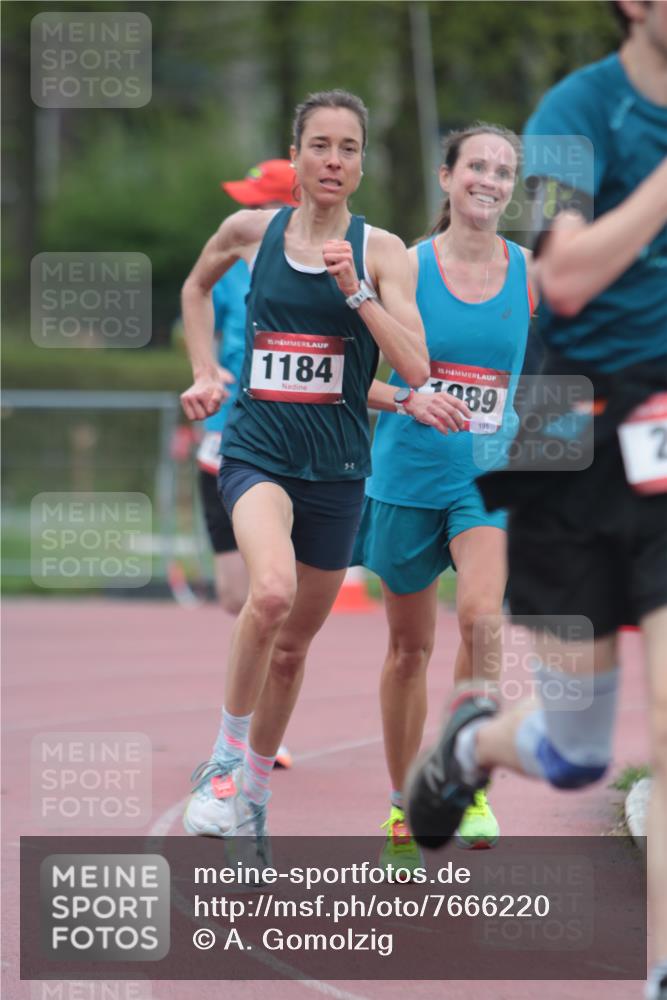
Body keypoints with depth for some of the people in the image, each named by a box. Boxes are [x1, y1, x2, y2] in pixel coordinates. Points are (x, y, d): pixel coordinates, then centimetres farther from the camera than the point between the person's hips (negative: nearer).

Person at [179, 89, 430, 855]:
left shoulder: (380, 250, -2)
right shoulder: (250, 230, 2)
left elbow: (416, 368, -12)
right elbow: (197, 286, 25)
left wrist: (355, 290, -21)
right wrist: (204, 374, 14)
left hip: (336, 466, 1)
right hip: (257, 450, -1)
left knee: (292, 645, 12)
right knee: (272, 590, -31)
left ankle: (251, 797, 32)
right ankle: (227, 758, -12)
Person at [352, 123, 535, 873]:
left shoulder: (530, 274, 0)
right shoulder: (407, 267, -5)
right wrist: (408, 400, -20)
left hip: (490, 475, 0)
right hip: (408, 473, 0)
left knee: (481, 612, -25)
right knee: (410, 644, 10)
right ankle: (403, 805, 26)